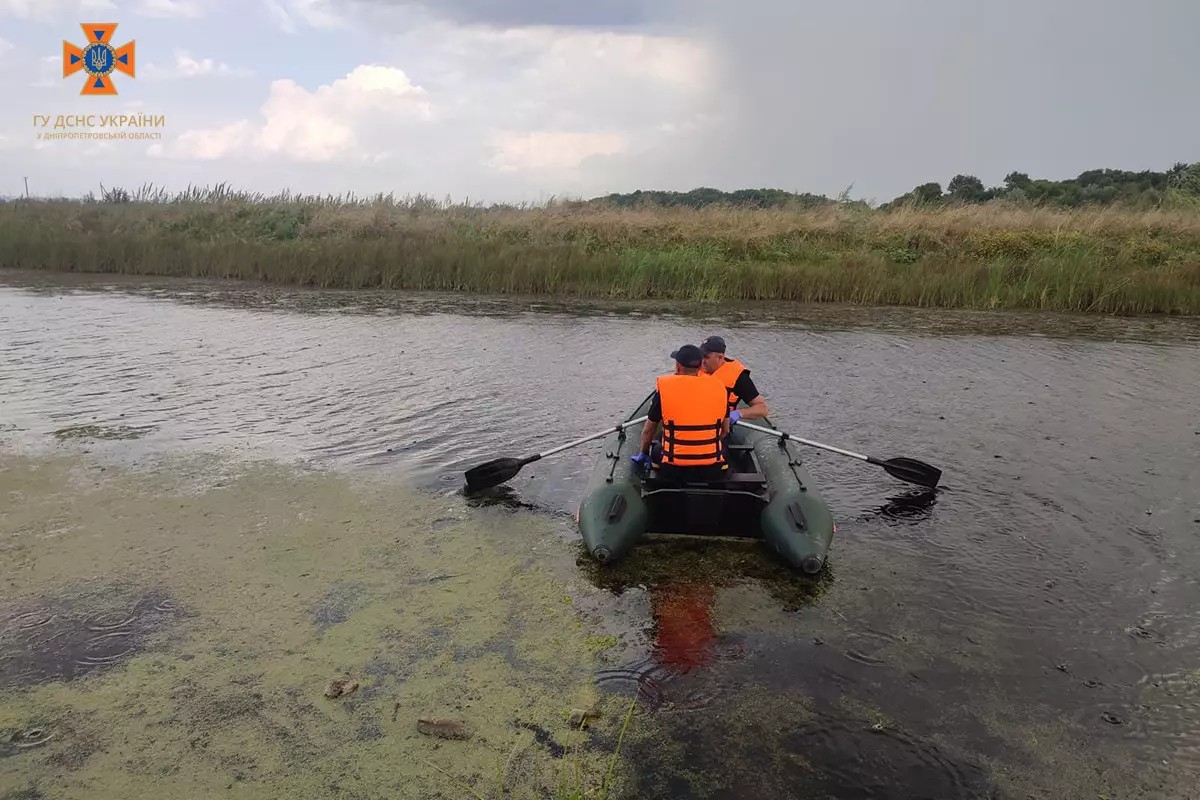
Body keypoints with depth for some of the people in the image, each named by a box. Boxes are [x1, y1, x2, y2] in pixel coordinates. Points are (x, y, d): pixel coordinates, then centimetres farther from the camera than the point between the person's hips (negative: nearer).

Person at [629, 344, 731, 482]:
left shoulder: (664, 388, -6)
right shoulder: (719, 387, 0)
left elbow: (648, 430, 6)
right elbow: (725, 431, 11)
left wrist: (643, 454, 25)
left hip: (673, 471, -1)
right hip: (713, 471, 1)